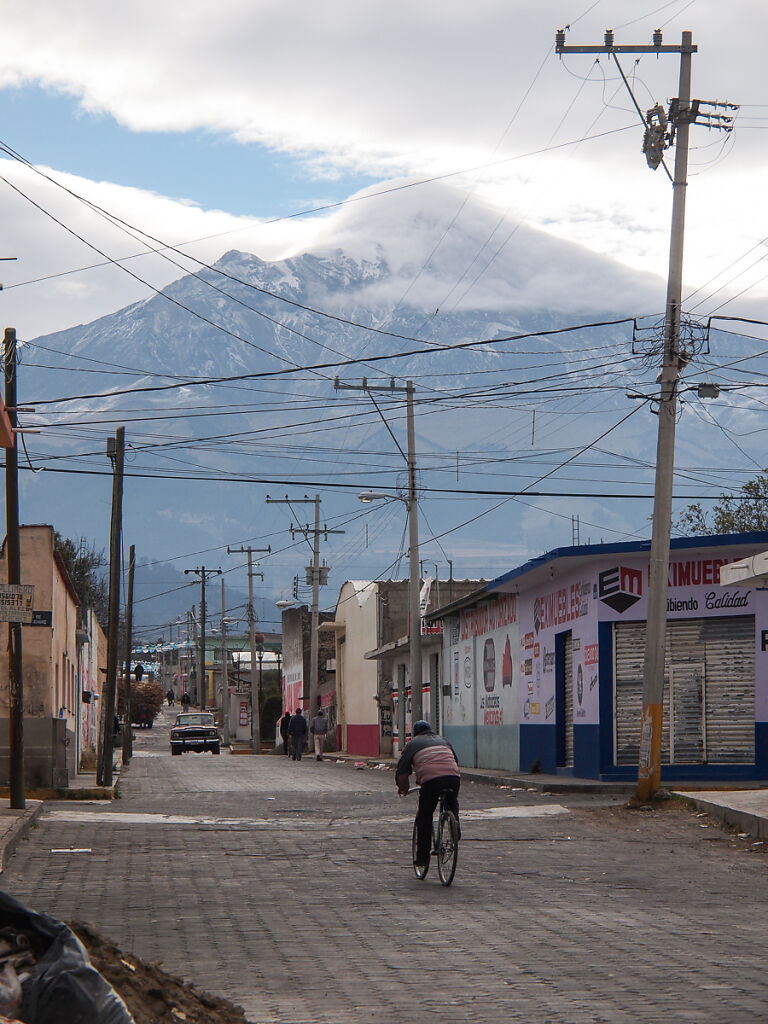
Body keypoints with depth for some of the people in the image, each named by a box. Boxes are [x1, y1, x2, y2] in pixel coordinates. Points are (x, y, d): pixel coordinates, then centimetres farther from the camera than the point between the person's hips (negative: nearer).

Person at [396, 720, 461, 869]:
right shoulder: (443, 741, 30)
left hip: (430, 781, -3)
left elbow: (401, 771, 15)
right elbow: (456, 761, 38)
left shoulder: (412, 744, 18)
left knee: (424, 817, 9)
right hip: (453, 778, 3)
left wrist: (403, 788, 31)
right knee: (453, 802, 35)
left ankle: (423, 856, 9)